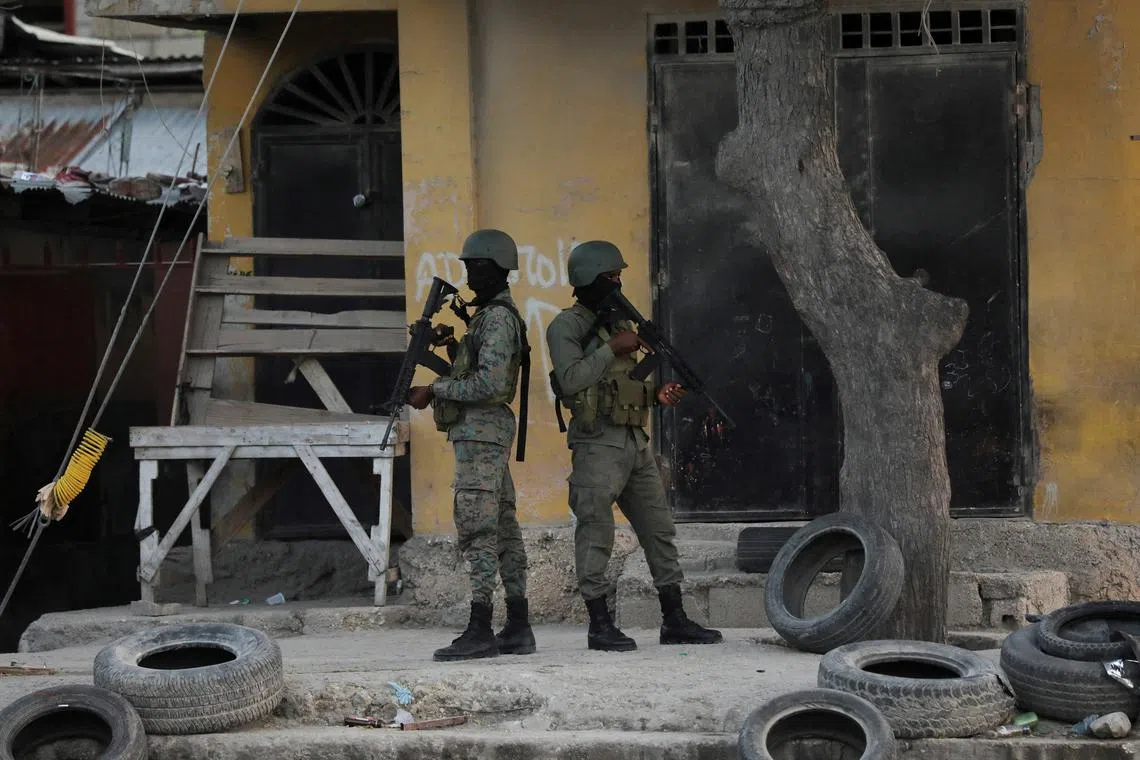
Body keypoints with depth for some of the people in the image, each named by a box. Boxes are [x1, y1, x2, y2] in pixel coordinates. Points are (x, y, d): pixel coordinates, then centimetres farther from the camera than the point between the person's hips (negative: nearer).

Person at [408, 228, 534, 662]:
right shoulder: (490, 315, 19)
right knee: (502, 528, 9)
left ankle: (480, 631, -15)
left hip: (481, 429, -11)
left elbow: (490, 382, -22)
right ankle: (518, 629, 10)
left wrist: (436, 390, -14)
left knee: (477, 528, -12)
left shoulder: (498, 318, -13)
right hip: (482, 430, 11)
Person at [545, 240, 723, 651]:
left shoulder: (618, 323, 19)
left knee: (660, 529, 8)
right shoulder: (566, 326, -4)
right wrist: (613, 348, -15)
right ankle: (600, 625, 1)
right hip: (598, 444, -8)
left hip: (636, 443, 8)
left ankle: (674, 619, 13)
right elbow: (571, 379, -18)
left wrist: (657, 394, 6)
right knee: (596, 535, -4)